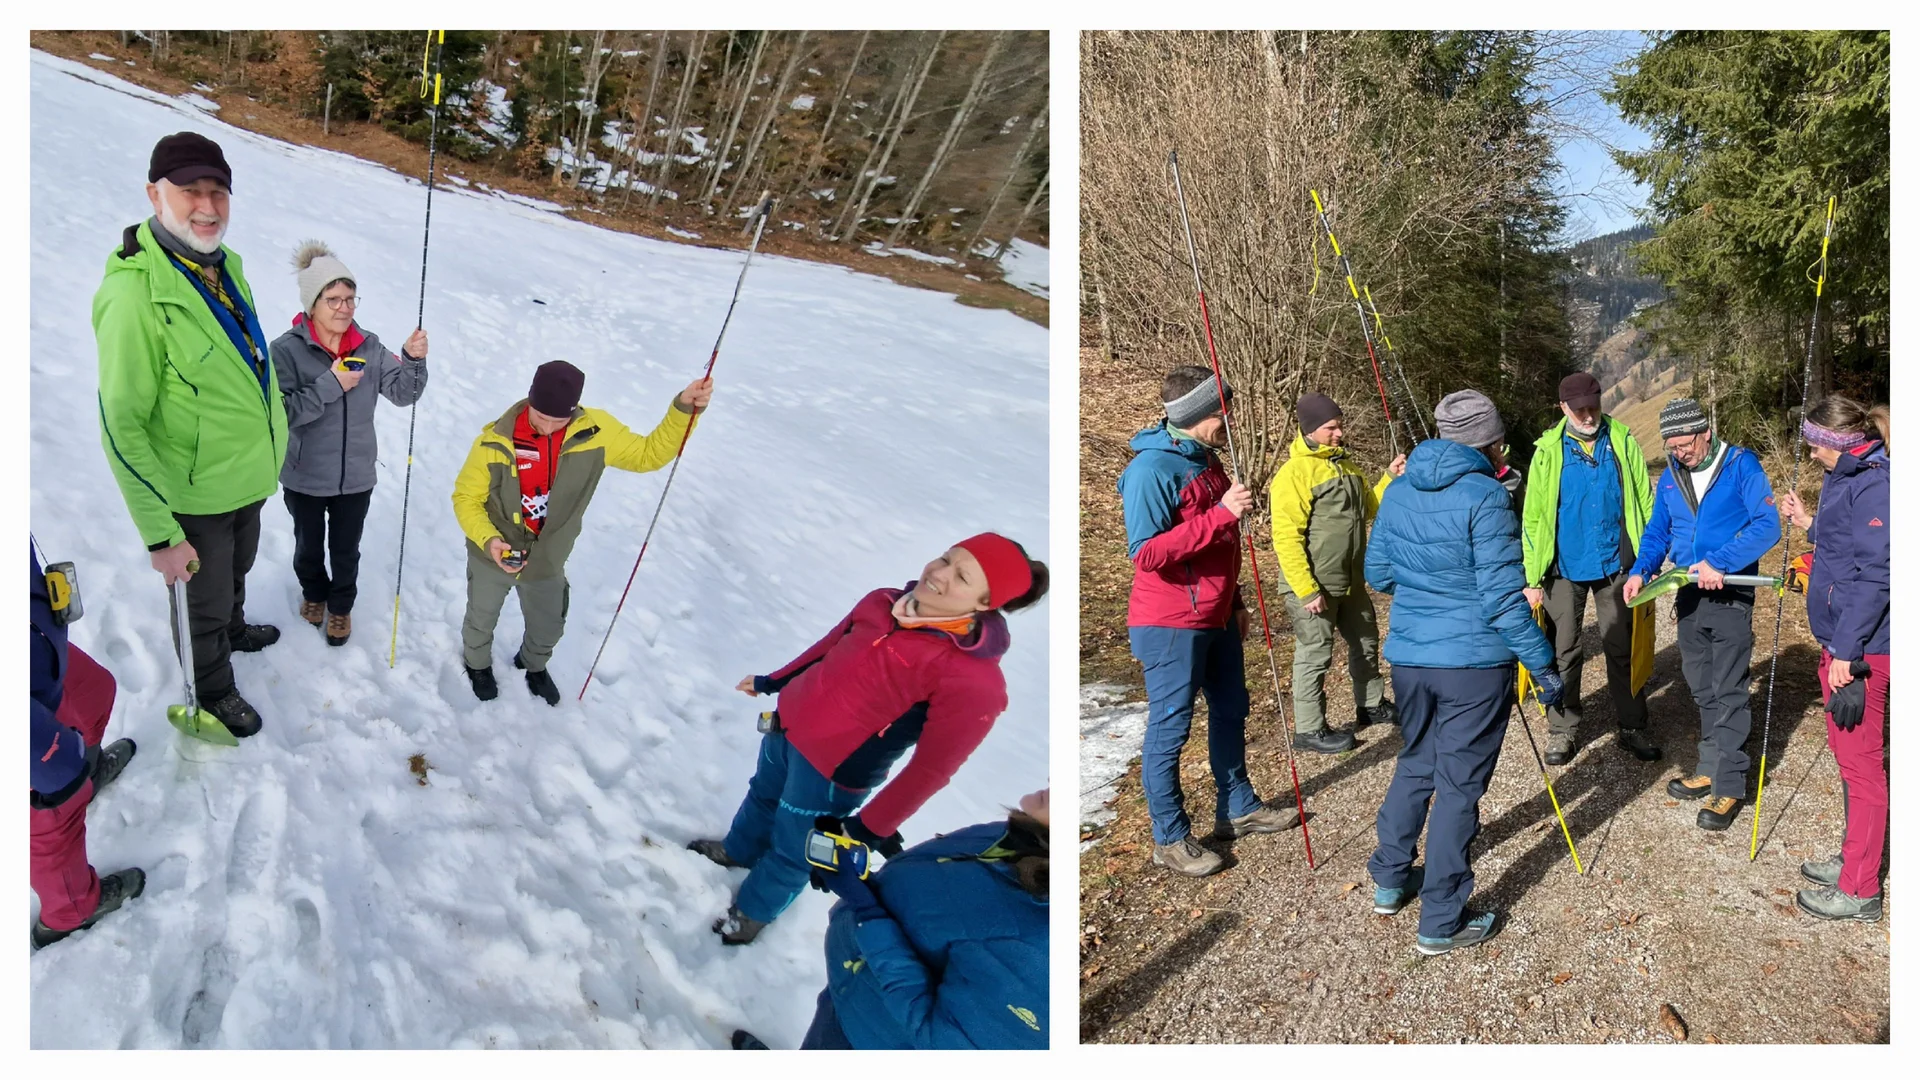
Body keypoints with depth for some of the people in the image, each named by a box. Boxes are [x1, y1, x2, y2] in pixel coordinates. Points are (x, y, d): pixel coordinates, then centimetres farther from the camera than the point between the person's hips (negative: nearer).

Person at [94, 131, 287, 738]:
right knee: (207, 600, 16)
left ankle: (235, 631, 58)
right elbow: (122, 429, -25)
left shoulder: (225, 265, -3)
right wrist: (159, 534, -24)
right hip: (196, 496, -7)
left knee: (237, 572, 31)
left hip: (250, 479, 7)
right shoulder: (135, 295, -27)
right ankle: (215, 691, 39)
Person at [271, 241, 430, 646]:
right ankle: (313, 593, 51)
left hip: (356, 476, 2)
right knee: (309, 546, 23)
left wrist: (413, 359, -28)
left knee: (346, 549, 18)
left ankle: (341, 606, 43)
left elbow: (402, 392, -10)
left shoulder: (369, 347, -7)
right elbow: (280, 411, -25)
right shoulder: (287, 350, -18)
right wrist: (331, 385, -31)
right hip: (305, 477, -1)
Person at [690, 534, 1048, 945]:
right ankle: (737, 850, 64)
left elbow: (931, 767, -24)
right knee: (763, 796, 32)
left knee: (789, 852, 19)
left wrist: (872, 826, -17)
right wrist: (772, 681, 19)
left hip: (831, 772, -6)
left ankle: (753, 911, 50)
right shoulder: (885, 603, -12)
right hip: (787, 723, 6)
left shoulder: (972, 681, -32)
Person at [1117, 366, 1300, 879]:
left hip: (1216, 618, 9)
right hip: (1170, 625, -9)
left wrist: (1235, 602, 22)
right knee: (1169, 729, 1)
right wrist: (1221, 513, -28)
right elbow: (1146, 552, -26)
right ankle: (1170, 838, 14)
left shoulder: (1206, 460, 11)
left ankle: (1239, 808, 36)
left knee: (1231, 711, 19)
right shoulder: (1152, 468, -18)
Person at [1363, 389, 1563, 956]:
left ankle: (1390, 879, 34)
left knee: (1415, 764, 24)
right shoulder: (1485, 497, -15)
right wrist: (1543, 664, -9)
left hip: (1408, 657, 6)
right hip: (1474, 662, -6)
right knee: (1459, 786, 5)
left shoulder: (1398, 490, 4)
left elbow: (1377, 574, 12)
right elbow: (1503, 598, -17)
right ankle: (1441, 922, 13)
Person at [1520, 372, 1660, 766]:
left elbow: (1644, 503, 1)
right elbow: (1533, 517, -5)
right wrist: (1532, 579, -8)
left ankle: (1632, 728, 23)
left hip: (1616, 566, 1)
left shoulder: (1623, 442, -2)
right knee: (1563, 653, 8)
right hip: (1565, 569, -1)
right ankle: (1561, 731, 18)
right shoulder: (1549, 452, -5)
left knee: (1623, 650, 11)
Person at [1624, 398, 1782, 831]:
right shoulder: (1670, 476, 7)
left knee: (1727, 692, -2)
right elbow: (1657, 532, 12)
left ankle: (1728, 786, 5)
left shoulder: (1741, 465, -10)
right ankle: (1712, 768, 27)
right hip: (1689, 596, 6)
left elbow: (1767, 526, -18)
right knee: (1702, 689, 15)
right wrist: (1641, 571, -6)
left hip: (1730, 596, -6)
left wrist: (1719, 562, -28)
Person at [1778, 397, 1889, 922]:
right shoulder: (1849, 481, 11)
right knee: (1847, 754, 21)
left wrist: (1845, 651, -22)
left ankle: (1860, 890, 11)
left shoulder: (1875, 487, -19)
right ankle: (1854, 858, 36)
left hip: (1861, 650, -10)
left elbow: (1875, 576, -23)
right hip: (1843, 642, 10)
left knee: (1860, 762, 0)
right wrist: (1808, 522, 17)